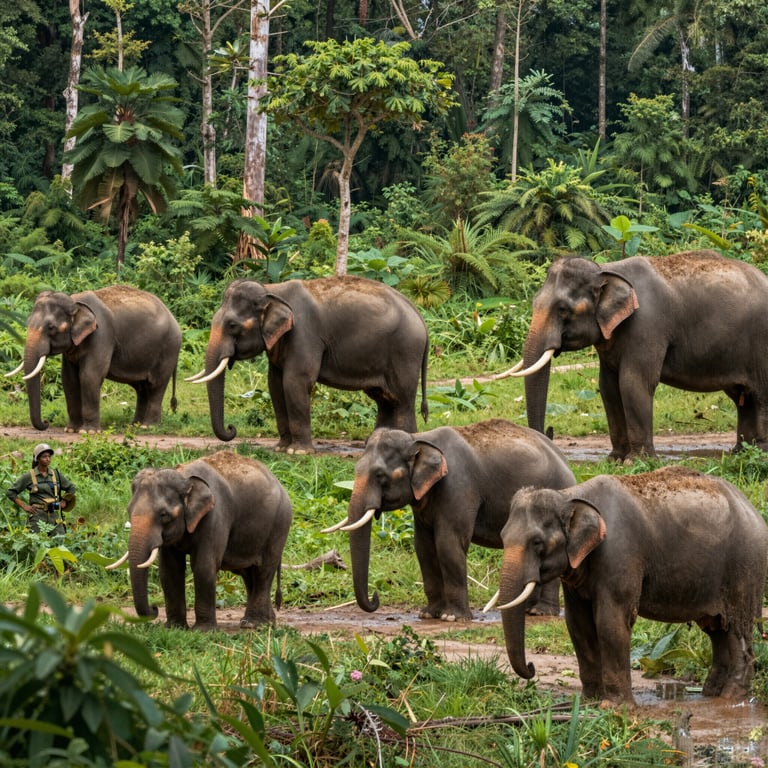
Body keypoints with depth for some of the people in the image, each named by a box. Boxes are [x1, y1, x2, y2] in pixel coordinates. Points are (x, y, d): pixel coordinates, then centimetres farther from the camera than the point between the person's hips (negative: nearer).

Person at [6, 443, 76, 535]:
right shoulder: (29, 476, 0)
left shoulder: (56, 474, 9)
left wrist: (64, 502, 12)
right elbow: (10, 492, 3)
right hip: (38, 517, -3)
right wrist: (24, 506, -2)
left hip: (55, 516, 3)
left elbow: (71, 488, 24)